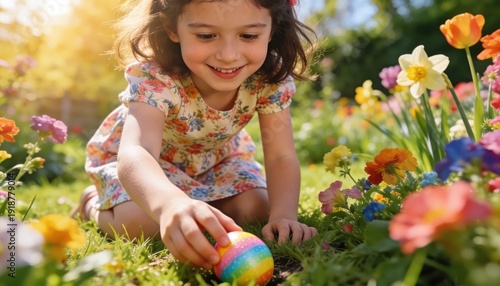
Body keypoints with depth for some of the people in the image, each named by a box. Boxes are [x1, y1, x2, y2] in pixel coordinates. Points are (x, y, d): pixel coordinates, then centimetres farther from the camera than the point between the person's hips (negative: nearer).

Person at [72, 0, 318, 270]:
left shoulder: (271, 79, -28)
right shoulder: (155, 78, -39)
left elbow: (281, 157, -26)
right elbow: (135, 153, -54)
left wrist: (284, 214, -45)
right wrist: (169, 202, -76)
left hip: (215, 155, 4)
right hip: (149, 157, -3)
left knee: (257, 209, -14)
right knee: (138, 222, -26)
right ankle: (93, 202, 10)